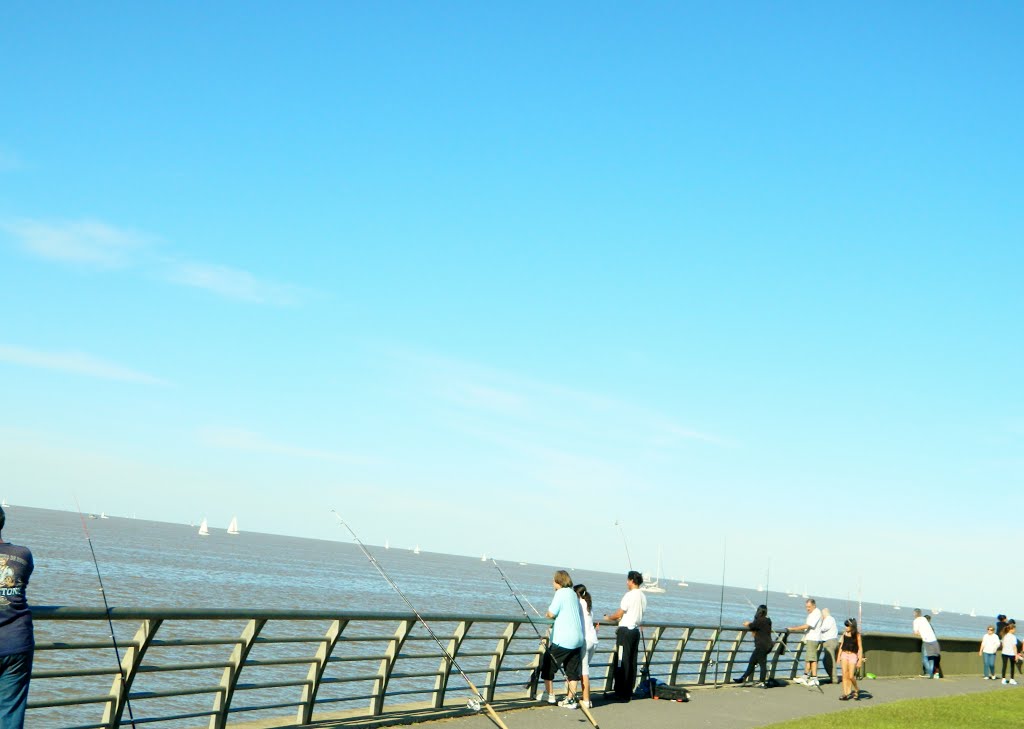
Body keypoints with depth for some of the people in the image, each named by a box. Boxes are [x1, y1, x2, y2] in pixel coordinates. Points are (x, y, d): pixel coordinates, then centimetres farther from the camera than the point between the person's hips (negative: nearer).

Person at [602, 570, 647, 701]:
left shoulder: (629, 595, -14)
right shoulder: (643, 597, 10)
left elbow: (619, 614, -10)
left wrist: (608, 617, 9)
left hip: (625, 631, -8)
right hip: (636, 630, 8)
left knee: (622, 662, -4)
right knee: (632, 662, 10)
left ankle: (620, 693, -3)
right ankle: (628, 692, 14)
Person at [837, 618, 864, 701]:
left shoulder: (857, 635, -6)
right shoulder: (845, 633, 6)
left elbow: (860, 648, -4)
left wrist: (860, 660, -9)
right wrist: (839, 656, 13)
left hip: (853, 655, -4)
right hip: (844, 654, 4)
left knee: (851, 676, -7)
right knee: (845, 675, -2)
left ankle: (857, 690, 19)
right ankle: (846, 694, 0)